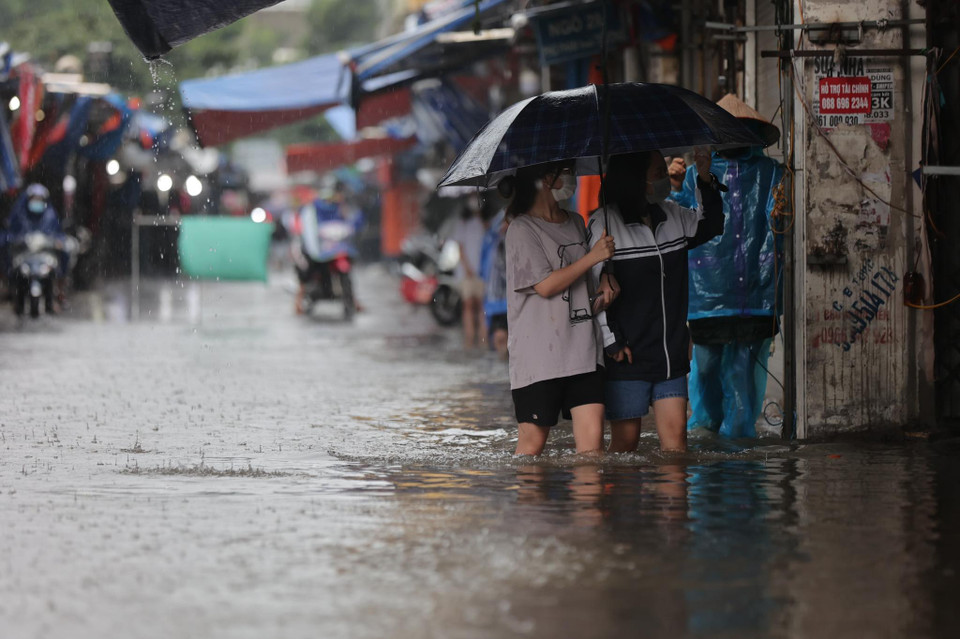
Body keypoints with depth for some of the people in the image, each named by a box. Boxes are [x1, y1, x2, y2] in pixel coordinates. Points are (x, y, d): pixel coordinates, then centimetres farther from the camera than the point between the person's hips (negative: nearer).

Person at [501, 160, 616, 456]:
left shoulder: (576, 223, 18)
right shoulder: (522, 230, -4)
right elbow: (545, 285, -13)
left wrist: (602, 294, 8)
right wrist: (593, 257, -11)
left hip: (583, 351, 6)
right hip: (538, 354, -6)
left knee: (592, 436, -6)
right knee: (533, 439, -3)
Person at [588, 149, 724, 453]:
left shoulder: (672, 215, 10)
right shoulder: (603, 223, -9)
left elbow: (710, 228, 27)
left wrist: (707, 182, 11)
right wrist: (611, 340, -13)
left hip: (671, 354, 5)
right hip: (627, 355, -5)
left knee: (675, 433, -1)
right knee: (625, 439, 0)